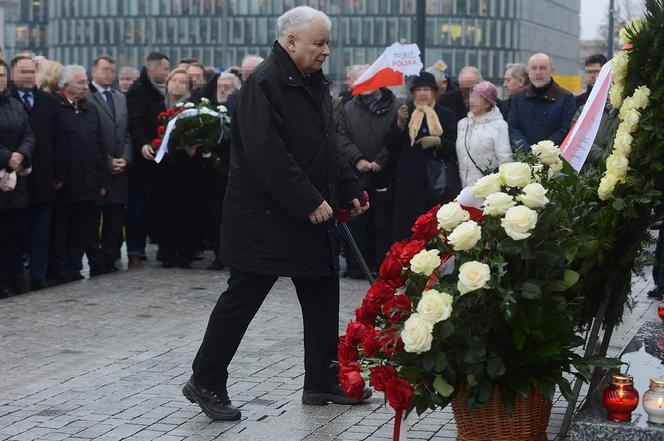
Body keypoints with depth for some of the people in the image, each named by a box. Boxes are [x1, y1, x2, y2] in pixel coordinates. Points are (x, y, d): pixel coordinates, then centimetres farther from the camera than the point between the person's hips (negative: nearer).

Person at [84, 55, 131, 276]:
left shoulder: (121, 98, 16)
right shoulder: (85, 97, -7)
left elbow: (128, 132, 14)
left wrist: (125, 159, -1)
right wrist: (108, 162, -11)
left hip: (120, 169, 6)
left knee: (115, 221, 7)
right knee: (93, 222, 1)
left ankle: (110, 262, 14)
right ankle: (96, 264, 8)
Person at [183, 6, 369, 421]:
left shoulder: (314, 84, 13)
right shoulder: (265, 83, -16)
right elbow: (267, 154, -24)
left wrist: (349, 191, 11)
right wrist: (308, 202, -24)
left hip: (313, 215, 9)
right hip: (265, 216, -9)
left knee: (323, 298, 11)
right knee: (242, 298, -1)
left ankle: (323, 382, 22)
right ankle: (205, 382, 11)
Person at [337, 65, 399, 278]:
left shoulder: (394, 108, 2)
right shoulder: (348, 109, 12)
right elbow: (342, 138, 3)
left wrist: (380, 161, -13)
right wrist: (357, 159, -10)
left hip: (384, 176, -2)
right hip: (355, 176, 2)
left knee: (383, 224, 2)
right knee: (356, 223, 4)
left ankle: (382, 267, 7)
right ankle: (356, 267, 10)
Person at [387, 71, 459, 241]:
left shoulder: (446, 115, 11)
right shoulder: (404, 113, 13)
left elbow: (456, 147, 6)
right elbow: (390, 145, 5)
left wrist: (438, 141, -12)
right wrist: (400, 123, -11)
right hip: (410, 181, 1)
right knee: (410, 230, -4)